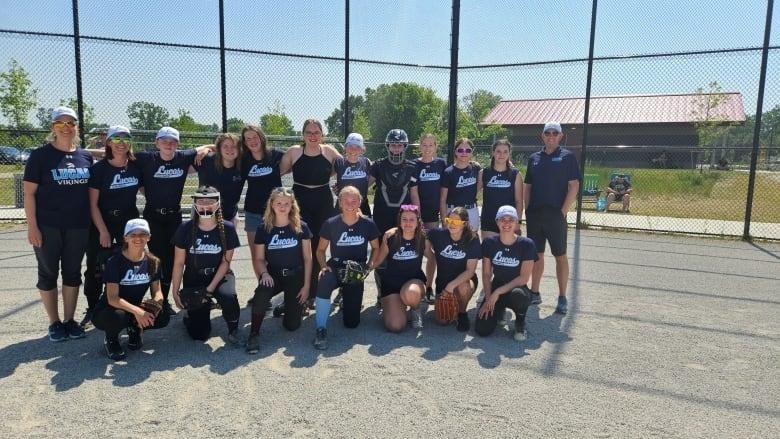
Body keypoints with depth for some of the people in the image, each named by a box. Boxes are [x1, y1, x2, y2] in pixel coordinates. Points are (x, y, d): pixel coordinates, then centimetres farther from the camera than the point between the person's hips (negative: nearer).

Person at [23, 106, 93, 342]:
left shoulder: (86, 157, 7)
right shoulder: (40, 155, -4)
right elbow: (29, 192, -6)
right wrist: (32, 226, -12)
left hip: (78, 226, 3)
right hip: (48, 226, -3)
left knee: (72, 272, 11)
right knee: (48, 273, 6)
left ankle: (69, 320, 23)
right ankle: (54, 323, 18)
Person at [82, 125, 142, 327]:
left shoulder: (136, 166, 0)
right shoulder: (99, 168, -9)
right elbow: (93, 203, -9)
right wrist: (103, 231, -13)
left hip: (129, 222, 3)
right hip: (101, 222, -2)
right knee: (96, 268, 3)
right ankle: (92, 309, 17)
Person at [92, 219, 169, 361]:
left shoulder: (153, 262, -4)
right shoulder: (115, 262, -18)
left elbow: (157, 291, -1)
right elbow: (112, 298, -25)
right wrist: (137, 311, -40)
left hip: (137, 310, 4)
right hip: (108, 311, -4)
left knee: (163, 318, -23)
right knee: (119, 317, -39)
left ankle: (135, 328, 9)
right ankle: (111, 340, -3)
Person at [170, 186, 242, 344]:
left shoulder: (227, 228, -11)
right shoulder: (185, 229, -10)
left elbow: (226, 261, -8)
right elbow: (179, 263, -5)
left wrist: (211, 288, -16)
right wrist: (175, 292, -8)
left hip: (219, 275, 0)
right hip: (193, 279, 0)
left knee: (228, 296, -37)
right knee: (199, 334, -5)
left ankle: (233, 330, -6)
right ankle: (191, 314, 32)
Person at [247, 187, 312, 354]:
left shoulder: (301, 227, -5)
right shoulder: (264, 228, -3)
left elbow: (307, 258, -1)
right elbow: (259, 259, 1)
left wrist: (306, 285, -5)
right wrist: (264, 273, -20)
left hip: (296, 276, 0)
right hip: (273, 275, 0)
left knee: (292, 324, -4)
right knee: (261, 293, -36)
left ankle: (289, 304, 31)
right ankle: (254, 334, -17)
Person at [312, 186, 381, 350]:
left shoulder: (368, 224, -5)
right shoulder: (330, 224, -6)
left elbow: (375, 248, 9)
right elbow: (320, 250, 4)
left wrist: (371, 265, -8)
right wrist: (323, 266, -15)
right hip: (336, 267, -1)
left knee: (351, 322, -4)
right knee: (324, 281, -40)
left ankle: (346, 299, 32)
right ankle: (321, 329, -27)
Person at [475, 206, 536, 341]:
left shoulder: (526, 244, -11)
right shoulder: (489, 243, -3)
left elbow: (524, 278, -14)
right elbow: (486, 274, 1)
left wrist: (498, 292, -19)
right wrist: (488, 299, -10)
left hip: (517, 288, -2)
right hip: (495, 289, 3)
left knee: (517, 295, -41)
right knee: (482, 330, -16)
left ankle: (520, 321, -4)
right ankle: (498, 310, 20)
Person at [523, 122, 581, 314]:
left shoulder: (567, 157, -1)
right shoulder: (534, 158, 12)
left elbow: (574, 186, -6)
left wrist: (563, 211, -12)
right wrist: (527, 209, 4)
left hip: (556, 215, -4)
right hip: (534, 215, 4)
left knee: (560, 256, 2)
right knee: (537, 255, 12)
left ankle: (562, 298, 10)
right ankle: (534, 293, 22)